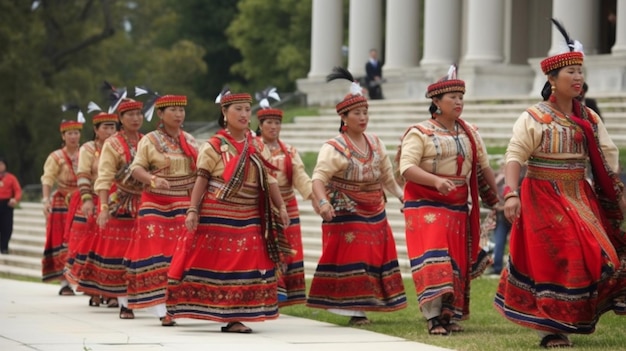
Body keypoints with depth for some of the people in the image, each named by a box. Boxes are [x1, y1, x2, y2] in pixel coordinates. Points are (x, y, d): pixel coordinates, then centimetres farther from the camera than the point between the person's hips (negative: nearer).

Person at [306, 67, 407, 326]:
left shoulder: (375, 144, 8)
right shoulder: (334, 148, -11)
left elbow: (387, 177, 12)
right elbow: (319, 178, -22)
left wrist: (402, 195, -2)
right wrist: (323, 202, -40)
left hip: (374, 213, 6)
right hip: (345, 214, -6)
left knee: (374, 257, 6)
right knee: (350, 259, -8)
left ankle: (361, 308, 14)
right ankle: (352, 310, -5)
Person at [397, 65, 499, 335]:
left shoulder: (469, 133, 12)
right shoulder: (419, 133, -5)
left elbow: (483, 167, 16)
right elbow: (406, 167, -17)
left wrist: (496, 199, 11)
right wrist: (436, 181, -31)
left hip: (459, 208, 5)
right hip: (426, 207, -5)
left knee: (457, 261, 6)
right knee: (433, 259, -17)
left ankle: (452, 315, 15)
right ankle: (434, 317, -20)